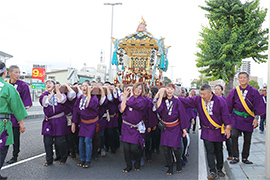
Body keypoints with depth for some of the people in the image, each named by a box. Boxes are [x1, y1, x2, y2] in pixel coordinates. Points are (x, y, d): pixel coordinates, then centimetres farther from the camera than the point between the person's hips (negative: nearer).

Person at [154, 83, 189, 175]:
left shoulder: (177, 101, -6)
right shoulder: (162, 100, -2)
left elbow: (182, 115, -2)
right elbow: (157, 109, -21)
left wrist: (184, 128, -1)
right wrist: (160, 96, -21)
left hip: (175, 127, -2)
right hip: (165, 127, 2)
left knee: (175, 148, -3)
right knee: (166, 149, 2)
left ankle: (179, 163, 27)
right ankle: (170, 166, 22)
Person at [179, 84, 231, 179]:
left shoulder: (220, 101, -11)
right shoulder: (198, 100, -5)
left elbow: (226, 115, -7)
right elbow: (186, 101, -3)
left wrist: (228, 128, -8)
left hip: (218, 131, -1)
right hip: (207, 131, 1)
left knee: (218, 151, 12)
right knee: (210, 151, -3)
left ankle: (219, 170, 30)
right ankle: (213, 172, 5)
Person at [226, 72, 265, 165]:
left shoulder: (253, 91, -1)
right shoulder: (234, 91, 0)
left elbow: (258, 105, 1)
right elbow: (229, 105, 4)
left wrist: (256, 118, -5)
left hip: (248, 118, 1)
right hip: (237, 117, 0)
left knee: (247, 139, 6)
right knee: (234, 135, -16)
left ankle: (245, 158, 22)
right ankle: (236, 157, -5)